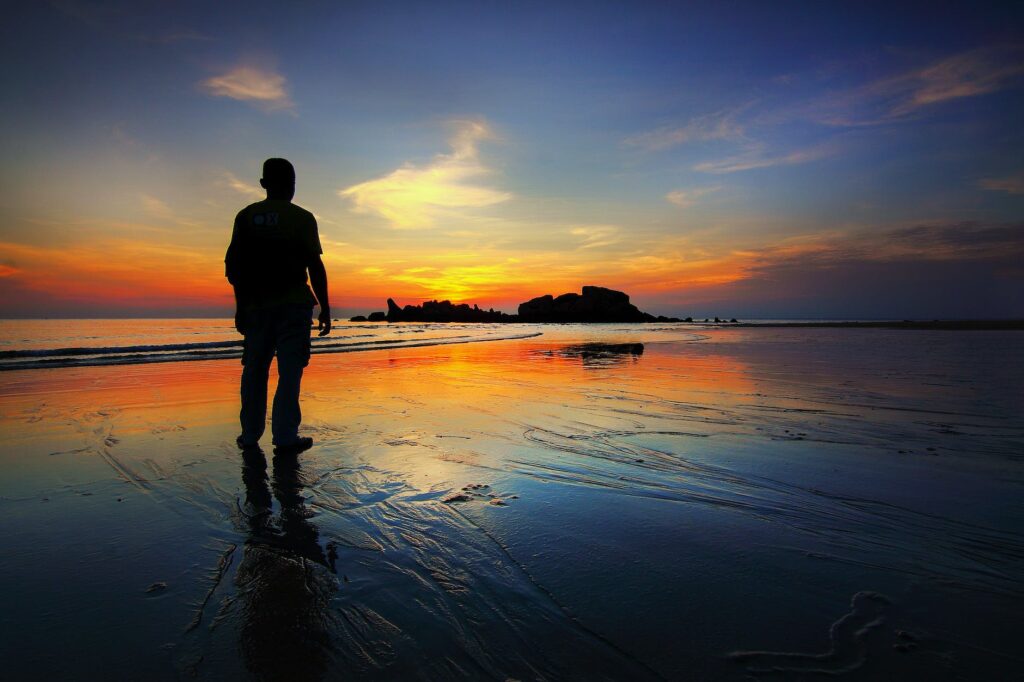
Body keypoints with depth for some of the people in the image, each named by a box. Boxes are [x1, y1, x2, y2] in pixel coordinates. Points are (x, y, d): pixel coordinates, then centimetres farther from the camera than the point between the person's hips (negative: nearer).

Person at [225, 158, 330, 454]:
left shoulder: (246, 216, 9)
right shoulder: (302, 218, -1)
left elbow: (232, 265, 6)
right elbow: (315, 267, -6)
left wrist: (240, 305, 13)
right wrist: (325, 308, -2)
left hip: (255, 305, 4)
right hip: (293, 304, -3)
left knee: (254, 371, 12)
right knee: (289, 371, -2)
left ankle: (250, 435, 18)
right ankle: (285, 437, -5)